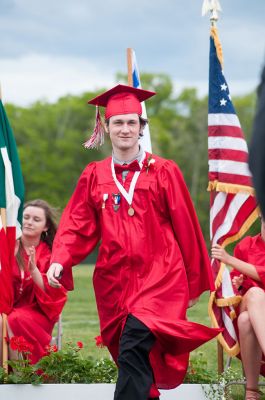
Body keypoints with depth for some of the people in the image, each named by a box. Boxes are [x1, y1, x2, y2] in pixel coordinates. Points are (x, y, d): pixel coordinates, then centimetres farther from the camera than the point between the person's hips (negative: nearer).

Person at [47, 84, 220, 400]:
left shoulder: (164, 172, 0)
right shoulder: (94, 176, 8)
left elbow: (186, 230, 4)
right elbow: (78, 226, 4)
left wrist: (196, 284, 8)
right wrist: (60, 260, -16)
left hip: (159, 277, -4)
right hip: (114, 280, 4)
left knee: (134, 347, -23)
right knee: (133, 360, 10)